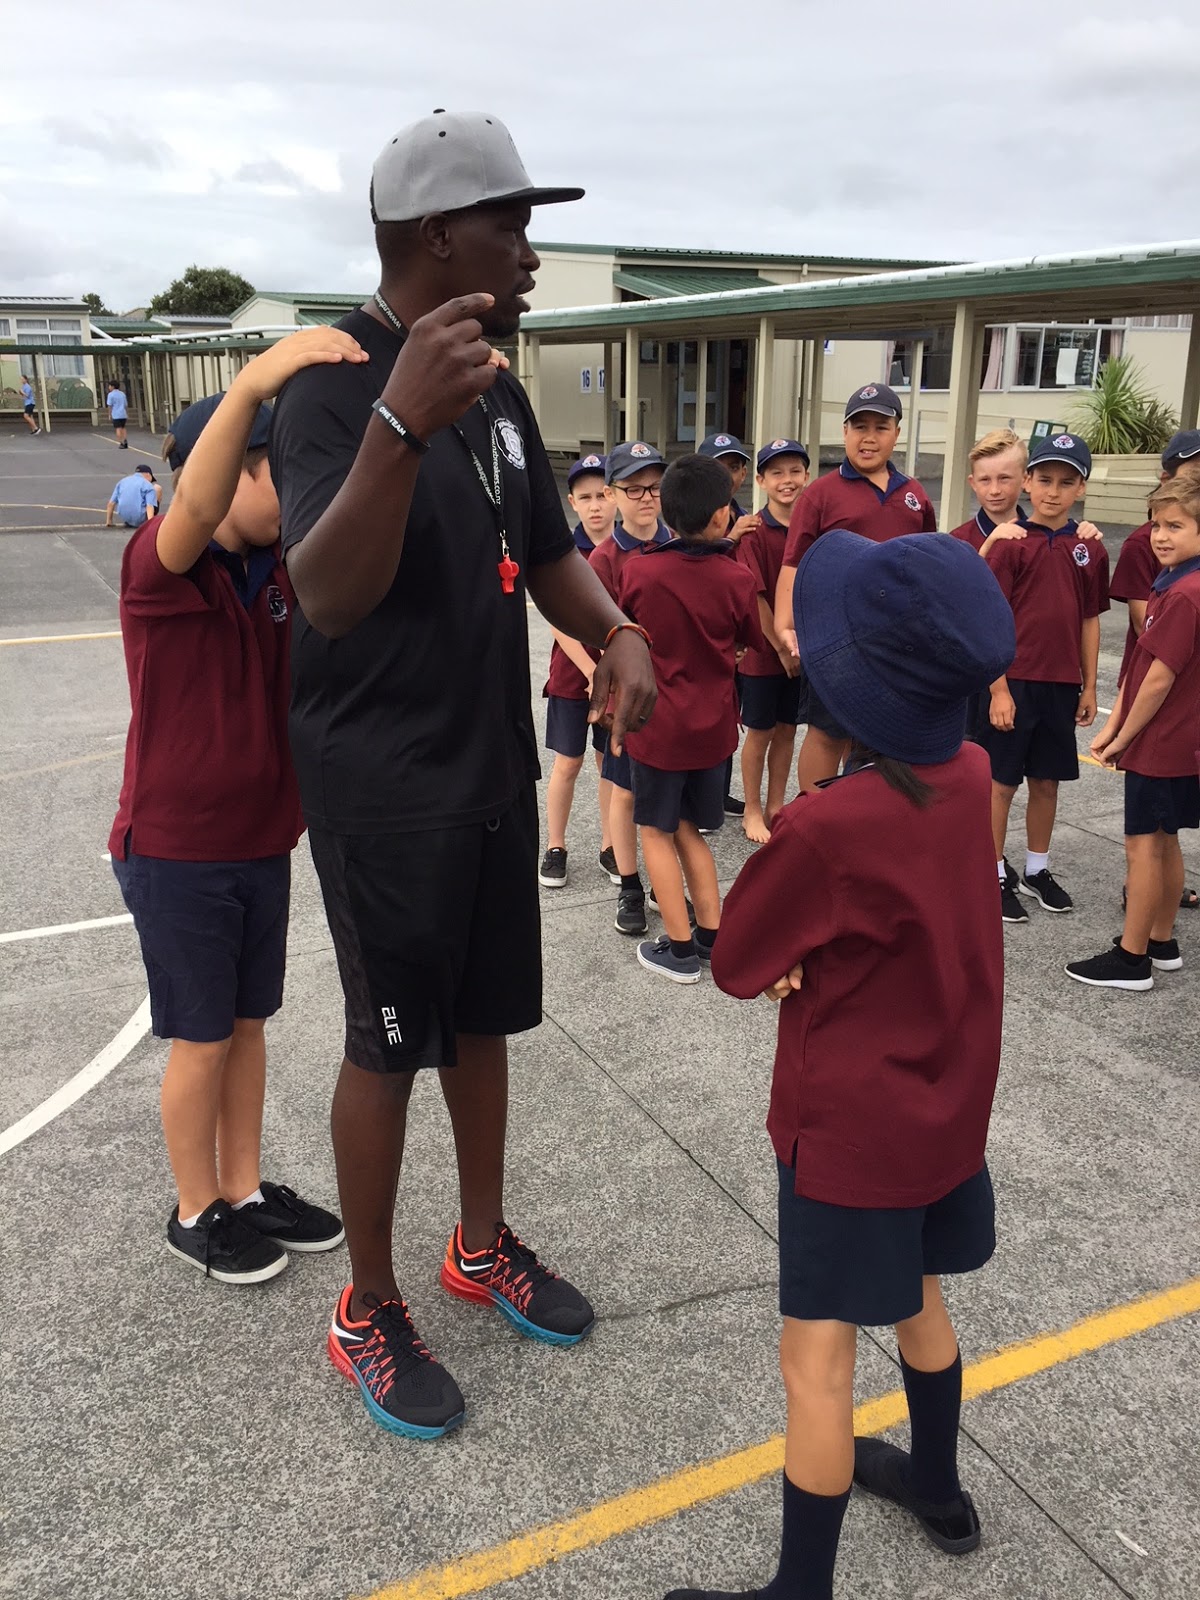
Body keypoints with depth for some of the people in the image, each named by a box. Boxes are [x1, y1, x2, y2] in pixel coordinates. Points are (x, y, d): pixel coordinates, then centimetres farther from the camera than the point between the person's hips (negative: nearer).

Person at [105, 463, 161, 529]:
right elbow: (150, 506, -16)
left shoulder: (122, 481, 13)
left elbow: (111, 503, 12)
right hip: (140, 521, -6)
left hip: (125, 519, 6)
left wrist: (108, 521, 20)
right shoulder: (148, 485, -1)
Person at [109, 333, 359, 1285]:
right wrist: (252, 382, -56)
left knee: (248, 1023, 16)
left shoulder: (281, 574, 3)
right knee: (202, 1039, 7)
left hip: (262, 839, 6)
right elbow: (197, 508, -39)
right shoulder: (161, 566, -17)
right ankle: (197, 1213, 27)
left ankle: (245, 1189, 33)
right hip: (177, 850, -6)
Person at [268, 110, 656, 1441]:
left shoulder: (495, 388, 8)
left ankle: (482, 1247, 39)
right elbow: (328, 596, -33)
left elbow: (547, 554, 13)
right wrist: (402, 424, -49)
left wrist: (619, 638, -8)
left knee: (483, 1017, 18)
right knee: (387, 1045, 5)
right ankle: (370, 1313, 26)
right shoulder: (335, 388, -18)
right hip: (383, 790, -8)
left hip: (494, 769, 8)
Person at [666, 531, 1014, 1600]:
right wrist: (818, 954, -8)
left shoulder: (826, 829, -31)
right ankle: (938, 1488, 50)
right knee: (918, 1299, 27)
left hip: (851, 1130, -8)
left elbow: (737, 963, -16)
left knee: (817, 1360, 6)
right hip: (946, 1108, 8)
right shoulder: (971, 776, -7)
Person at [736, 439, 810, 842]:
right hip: (764, 649, -5)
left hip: (802, 651, 5)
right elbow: (754, 596, -15)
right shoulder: (755, 532, -14)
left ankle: (776, 807, 28)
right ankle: (752, 812, 22)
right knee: (760, 731, 7)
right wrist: (782, 646, -12)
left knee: (787, 729, 14)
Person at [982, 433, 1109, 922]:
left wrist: (1089, 687, 9)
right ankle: (995, 876, 16)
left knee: (1047, 781, 14)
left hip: (1062, 685, 5)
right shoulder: (1011, 544, -8)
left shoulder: (1090, 549, 5)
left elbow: (1089, 621, 10)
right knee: (1002, 782, 5)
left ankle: (1036, 870, 29)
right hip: (1015, 683, -4)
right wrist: (999, 689, -13)